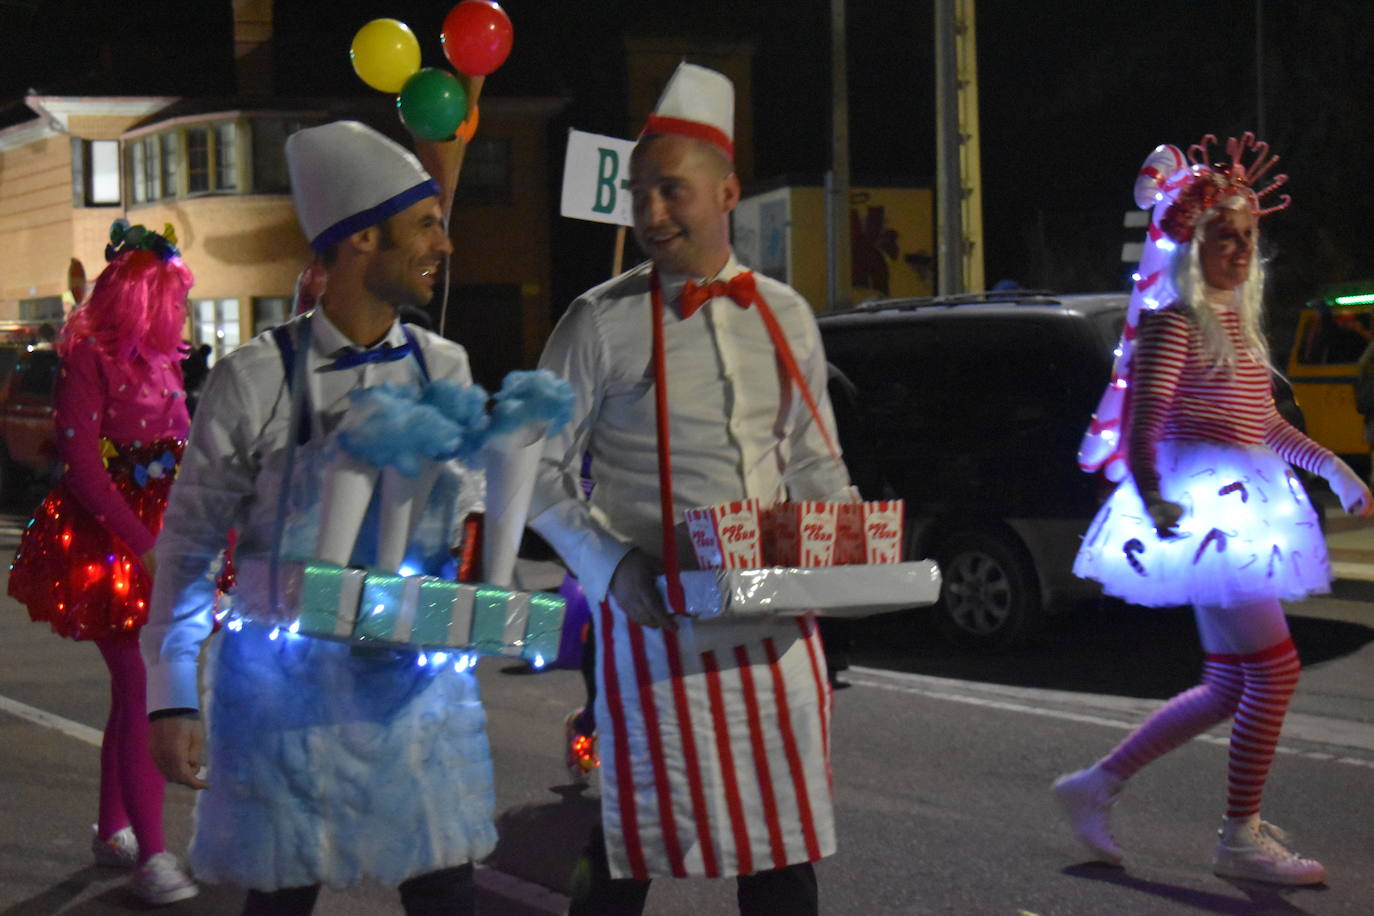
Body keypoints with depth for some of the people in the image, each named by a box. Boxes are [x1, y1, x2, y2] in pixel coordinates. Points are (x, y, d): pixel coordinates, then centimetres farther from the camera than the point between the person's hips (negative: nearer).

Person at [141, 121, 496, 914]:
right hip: (289, 682, -3)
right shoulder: (257, 379, -10)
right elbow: (189, 548, -4)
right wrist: (172, 699, -7)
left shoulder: (443, 370, 3)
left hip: (417, 678, 4)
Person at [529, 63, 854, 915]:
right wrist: (613, 565, -14)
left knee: (784, 841, 11)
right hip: (657, 616, -4)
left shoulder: (783, 314, 7)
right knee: (634, 841, 4)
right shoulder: (601, 324, -6)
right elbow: (541, 472, -2)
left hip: (777, 614, 4)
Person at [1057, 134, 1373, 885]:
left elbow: (1264, 423, 25)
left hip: (1236, 506, 10)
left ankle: (1096, 786, 19)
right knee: (1274, 669, -9)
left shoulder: (1236, 322, 17)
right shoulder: (1173, 321, -10)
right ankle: (1240, 838, 3)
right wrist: (1151, 498, -33)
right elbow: (1143, 423, -20)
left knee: (1230, 687, 12)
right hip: (1200, 504, -10)